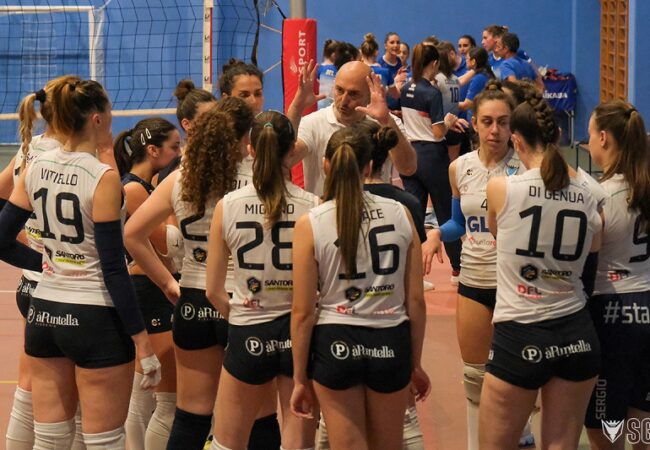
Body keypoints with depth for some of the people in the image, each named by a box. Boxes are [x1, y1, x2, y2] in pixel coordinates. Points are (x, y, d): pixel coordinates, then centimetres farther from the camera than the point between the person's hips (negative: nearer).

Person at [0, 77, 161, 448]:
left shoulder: (37, 169, 4)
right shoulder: (103, 177, -14)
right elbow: (113, 268, -16)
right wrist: (142, 341, -13)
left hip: (45, 314, 6)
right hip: (94, 319, -6)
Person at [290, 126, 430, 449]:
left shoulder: (311, 224, -7)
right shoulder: (400, 214, -2)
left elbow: (302, 311, -6)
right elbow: (415, 300, 1)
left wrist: (299, 379, 3)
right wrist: (415, 362, 13)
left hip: (336, 343, -2)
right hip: (391, 343, 2)